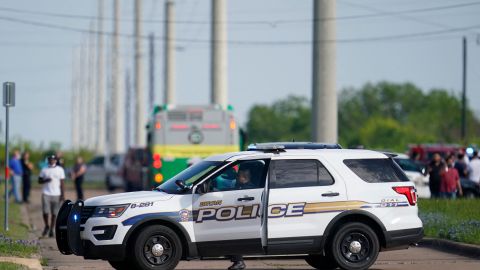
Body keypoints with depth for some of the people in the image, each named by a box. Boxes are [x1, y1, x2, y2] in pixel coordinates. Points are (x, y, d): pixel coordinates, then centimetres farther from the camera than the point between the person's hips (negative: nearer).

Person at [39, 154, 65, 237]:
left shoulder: (60, 170, 4)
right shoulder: (44, 170, 7)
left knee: (54, 213, 1)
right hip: (46, 194, 0)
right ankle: (46, 226, 17)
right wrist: (46, 180, -12)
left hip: (56, 194, 0)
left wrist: (63, 194, -3)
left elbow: (62, 183, 4)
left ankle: (51, 230, 10)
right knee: (45, 212, -6)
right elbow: (39, 180, 9)